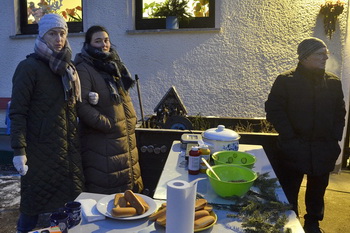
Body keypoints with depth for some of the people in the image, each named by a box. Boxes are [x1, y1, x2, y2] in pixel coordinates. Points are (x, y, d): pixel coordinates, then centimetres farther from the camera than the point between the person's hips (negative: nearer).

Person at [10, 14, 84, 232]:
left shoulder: (67, 67, 14)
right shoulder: (29, 67, -7)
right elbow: (17, 112, -11)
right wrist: (19, 150, -18)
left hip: (69, 148, 6)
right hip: (41, 149, -6)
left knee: (68, 204, 10)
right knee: (34, 205, 4)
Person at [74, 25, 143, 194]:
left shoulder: (112, 65, 13)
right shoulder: (84, 70, -11)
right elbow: (81, 105, -20)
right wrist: (108, 124, -18)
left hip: (126, 137, 8)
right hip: (101, 142, -8)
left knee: (129, 189, 17)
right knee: (106, 195, 2)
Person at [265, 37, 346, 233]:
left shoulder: (333, 82, 4)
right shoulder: (286, 81, -8)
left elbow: (340, 113, 11)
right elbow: (273, 110, -9)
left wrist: (335, 138, 2)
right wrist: (289, 136, -14)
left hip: (324, 150, 4)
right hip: (294, 149, -3)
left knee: (317, 191, 18)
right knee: (289, 192, 8)